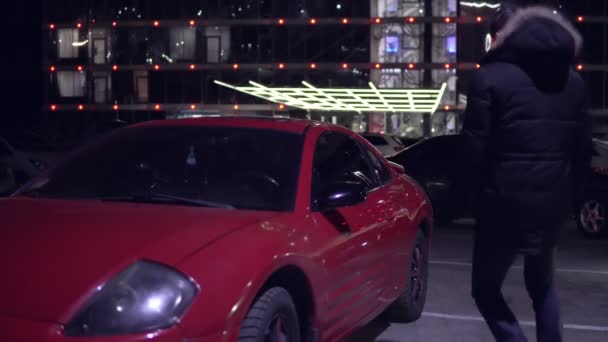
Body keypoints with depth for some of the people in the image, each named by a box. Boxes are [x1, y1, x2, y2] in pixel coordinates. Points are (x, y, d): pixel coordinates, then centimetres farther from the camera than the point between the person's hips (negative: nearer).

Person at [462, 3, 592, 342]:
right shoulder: (573, 80, 8)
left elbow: (476, 147, -10)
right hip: (554, 201, 6)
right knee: (542, 285, 25)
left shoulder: (491, 76, -9)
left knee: (487, 289, 11)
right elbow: (583, 148, 9)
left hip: (506, 201, -5)